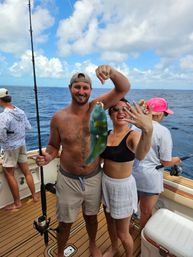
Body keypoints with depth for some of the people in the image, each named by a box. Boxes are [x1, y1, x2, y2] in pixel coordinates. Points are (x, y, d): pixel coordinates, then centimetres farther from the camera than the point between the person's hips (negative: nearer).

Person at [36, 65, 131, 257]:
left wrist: (111, 71, -36)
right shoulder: (59, 117, -12)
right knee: (65, 223, 20)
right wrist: (48, 156, -20)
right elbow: (53, 145, 1)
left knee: (91, 217, 27)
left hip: (94, 178, 1)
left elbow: (124, 88, -18)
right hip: (68, 180, 0)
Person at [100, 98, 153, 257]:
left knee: (122, 233, 15)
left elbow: (140, 155, -46)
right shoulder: (106, 134, -3)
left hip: (123, 187, -5)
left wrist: (148, 130, -65)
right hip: (105, 183, 6)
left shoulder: (133, 135, -21)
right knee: (110, 222, 28)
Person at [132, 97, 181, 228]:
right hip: (149, 179, -5)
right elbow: (166, 162, -13)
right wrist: (177, 160, 9)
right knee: (146, 212, 19)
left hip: (131, 174, 5)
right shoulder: (163, 131, -18)